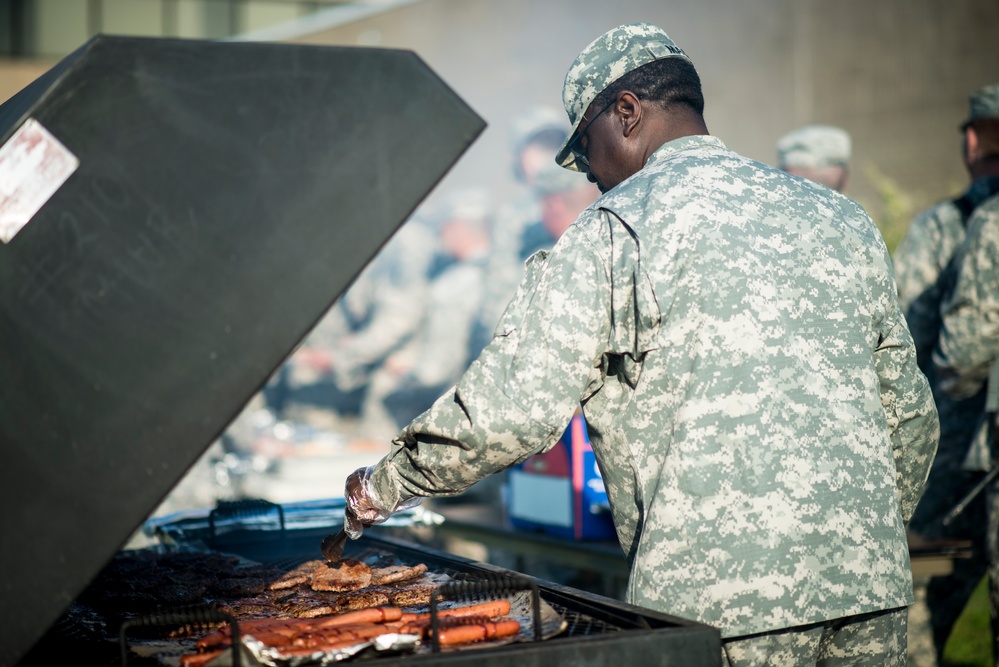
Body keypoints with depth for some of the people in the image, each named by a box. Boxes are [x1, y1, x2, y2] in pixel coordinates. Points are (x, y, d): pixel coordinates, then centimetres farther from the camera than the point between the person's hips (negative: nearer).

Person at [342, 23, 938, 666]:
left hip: (725, 596, -6)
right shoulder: (840, 216, 13)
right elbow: (910, 415, 16)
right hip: (873, 589, 6)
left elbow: (511, 407, -9)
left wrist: (384, 485, 7)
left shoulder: (618, 228, -5)